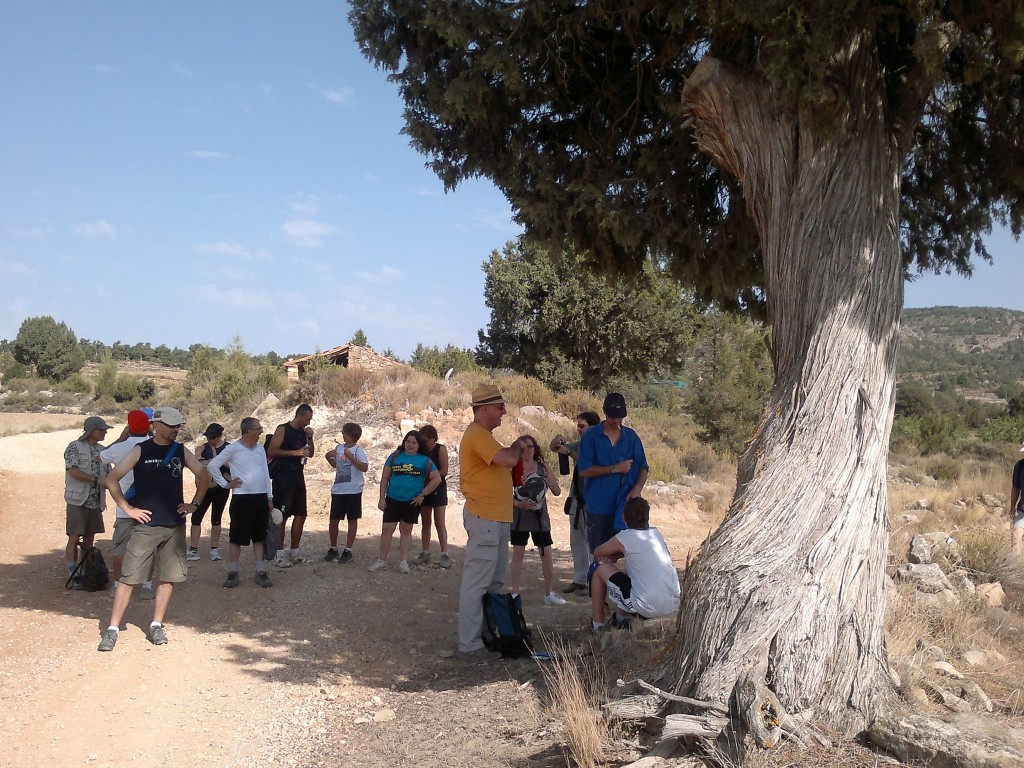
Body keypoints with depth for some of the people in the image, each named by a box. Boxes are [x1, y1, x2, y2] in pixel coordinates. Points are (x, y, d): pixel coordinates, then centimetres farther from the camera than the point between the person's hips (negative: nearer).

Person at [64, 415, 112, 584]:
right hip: (78, 501, -6)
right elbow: (73, 471, -17)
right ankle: (72, 574, 0)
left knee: (89, 538, 9)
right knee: (74, 538, -4)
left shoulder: (102, 450, 13)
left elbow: (107, 475, 18)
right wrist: (96, 479, -22)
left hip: (96, 502, 6)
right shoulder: (74, 447, -5)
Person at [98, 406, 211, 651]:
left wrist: (194, 504, 10)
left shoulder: (181, 452, 7)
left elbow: (204, 477, 18)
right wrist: (128, 508, -7)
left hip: (175, 526, 4)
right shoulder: (140, 450, -3)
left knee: (168, 577, 6)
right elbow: (112, 479, -4)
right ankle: (112, 629, 2)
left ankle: (156, 625, 18)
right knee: (129, 577, -5)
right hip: (146, 525, -4)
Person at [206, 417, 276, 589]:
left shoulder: (260, 448, 11)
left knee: (259, 537, 9)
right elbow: (212, 466, -7)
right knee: (237, 537, 1)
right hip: (242, 498, -5)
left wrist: (269, 498, 14)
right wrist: (225, 484, -6)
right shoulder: (233, 448, -8)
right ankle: (233, 573, 9)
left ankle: (261, 572, 14)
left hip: (261, 497, 6)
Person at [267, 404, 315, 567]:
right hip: (283, 478, -8)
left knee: (301, 515, 9)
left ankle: (294, 551, 19)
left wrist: (310, 438, 3)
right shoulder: (283, 429, -8)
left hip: (298, 477, 8)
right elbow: (271, 451, -17)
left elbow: (311, 453, 20)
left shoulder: (303, 431, 13)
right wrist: (294, 452, -21)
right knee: (282, 516, -5)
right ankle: (279, 555, -1)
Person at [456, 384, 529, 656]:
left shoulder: (483, 435, 17)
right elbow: (508, 459, -26)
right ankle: (469, 644, -2)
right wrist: (517, 446, -7)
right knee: (476, 583, -6)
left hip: (496, 518, 11)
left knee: (493, 582, 17)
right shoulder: (477, 435, -16)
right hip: (484, 519, -11)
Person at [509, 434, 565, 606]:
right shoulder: (514, 468, -6)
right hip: (520, 516, -2)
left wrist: (550, 480, -18)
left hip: (540, 516, 2)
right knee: (517, 554, 2)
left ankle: (549, 593, 15)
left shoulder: (543, 468, 0)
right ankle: (515, 592, 12)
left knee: (546, 555, 3)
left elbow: (557, 492, 1)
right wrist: (517, 503, -22)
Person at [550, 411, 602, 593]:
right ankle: (579, 579, 21)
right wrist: (558, 439, -5)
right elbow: (554, 447, 17)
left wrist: (569, 452, -22)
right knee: (576, 542, 12)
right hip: (576, 499, 8)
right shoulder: (579, 444, 11)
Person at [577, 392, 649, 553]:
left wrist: (638, 488, -12)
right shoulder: (591, 436, -2)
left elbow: (643, 467, 7)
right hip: (598, 506, -2)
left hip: (623, 505, 2)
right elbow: (584, 470, -9)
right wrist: (615, 469, -13)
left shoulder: (631, 436, 8)